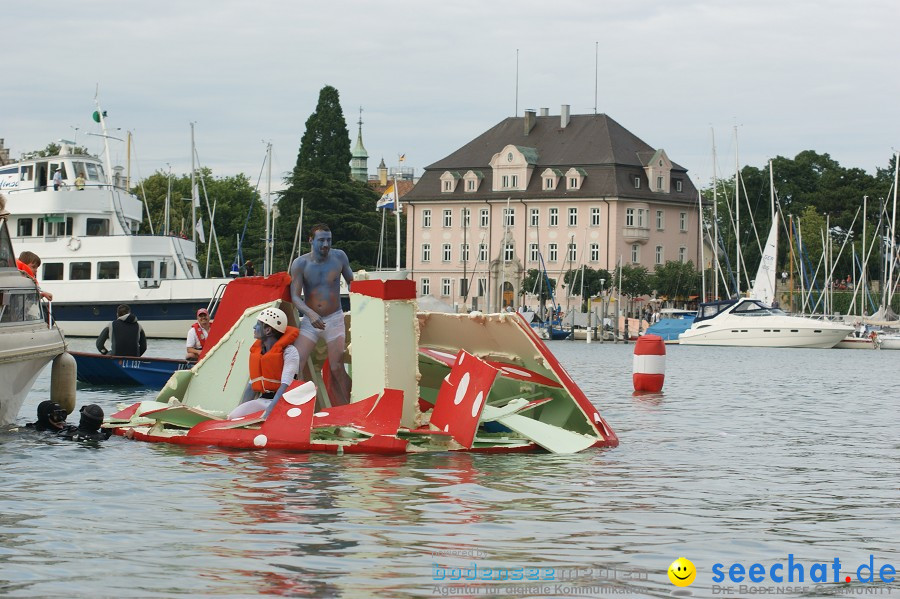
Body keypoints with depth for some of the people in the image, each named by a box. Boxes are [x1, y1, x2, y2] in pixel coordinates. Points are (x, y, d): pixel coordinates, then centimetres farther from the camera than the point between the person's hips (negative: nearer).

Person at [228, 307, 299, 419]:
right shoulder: (257, 350, 16)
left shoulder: (289, 352, -8)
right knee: (234, 416, -20)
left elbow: (285, 384, -20)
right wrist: (240, 408, 10)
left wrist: (270, 410, -30)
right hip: (262, 401, 7)